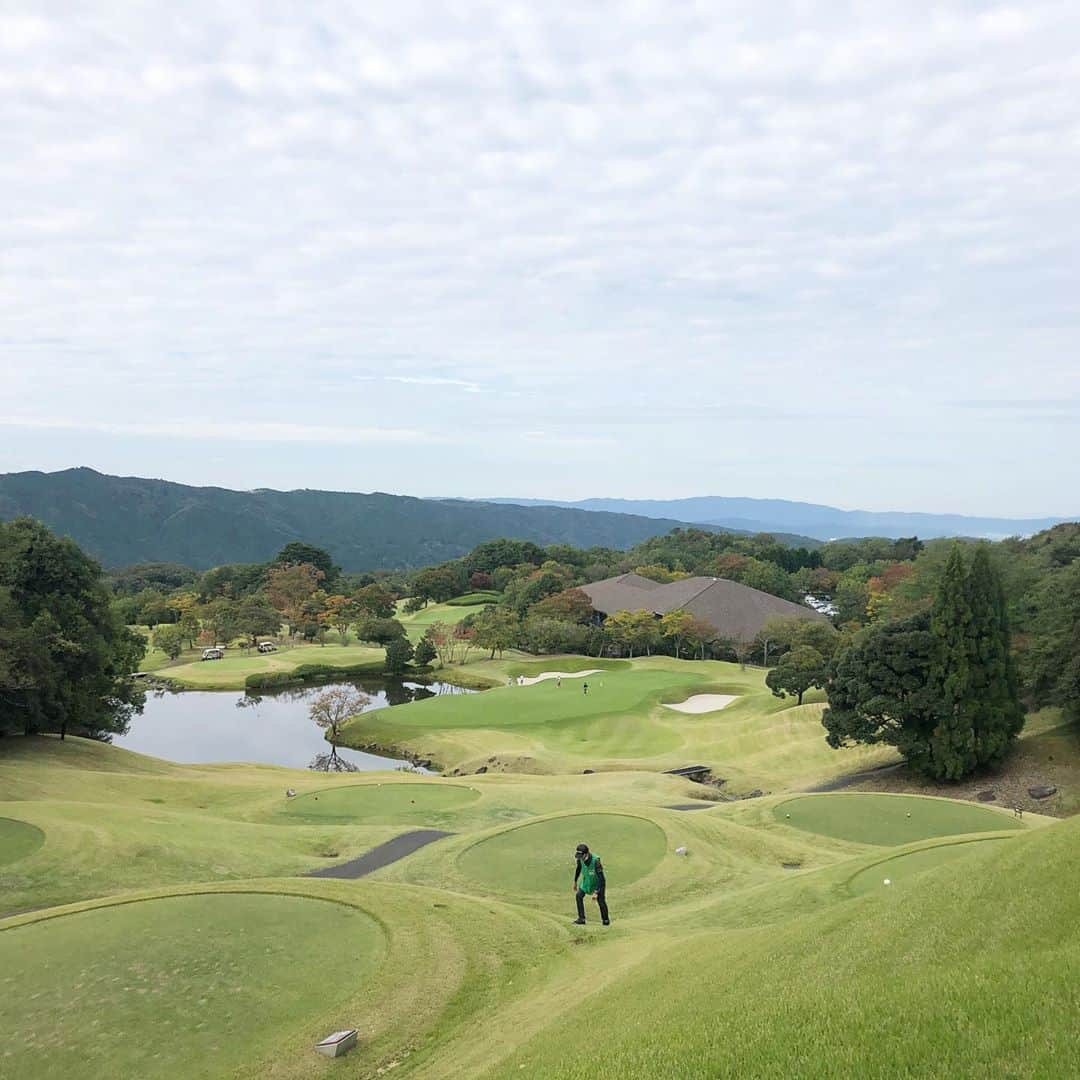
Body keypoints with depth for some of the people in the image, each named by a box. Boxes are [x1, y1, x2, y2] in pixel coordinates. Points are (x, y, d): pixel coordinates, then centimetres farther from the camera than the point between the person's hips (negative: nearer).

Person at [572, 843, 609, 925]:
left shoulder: (595, 860, -37)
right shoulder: (580, 858, -19)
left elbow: (600, 877, -33)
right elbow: (578, 869, 4)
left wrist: (596, 891, -35)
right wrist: (575, 882, 13)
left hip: (598, 882, -5)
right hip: (586, 880, 5)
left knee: (601, 900, -7)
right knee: (578, 896, -8)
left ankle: (605, 920, 17)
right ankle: (581, 919, 0)